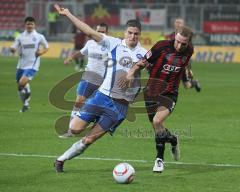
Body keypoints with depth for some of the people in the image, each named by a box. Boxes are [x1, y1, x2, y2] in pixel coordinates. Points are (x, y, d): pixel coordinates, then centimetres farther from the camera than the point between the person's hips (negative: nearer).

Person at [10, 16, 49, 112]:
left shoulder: (39, 37, 0)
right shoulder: (20, 37, 5)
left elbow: (46, 47, 12)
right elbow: (14, 48, 3)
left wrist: (41, 52, -9)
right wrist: (12, 49, -22)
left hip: (32, 65, -4)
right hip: (21, 65, 4)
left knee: (22, 82, -24)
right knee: (19, 86, 11)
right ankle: (25, 104, 31)